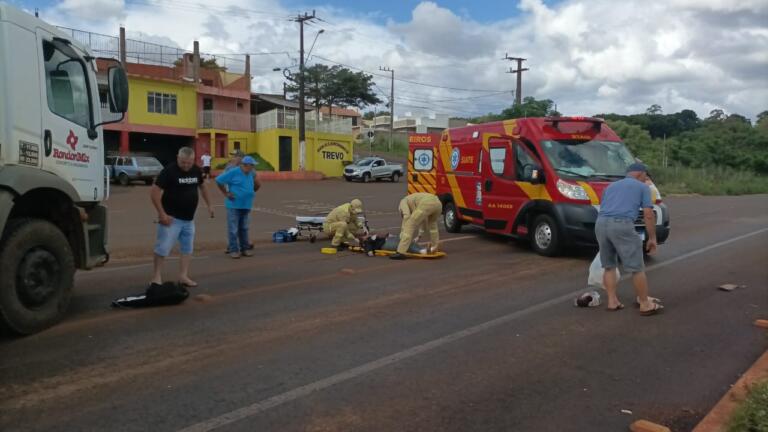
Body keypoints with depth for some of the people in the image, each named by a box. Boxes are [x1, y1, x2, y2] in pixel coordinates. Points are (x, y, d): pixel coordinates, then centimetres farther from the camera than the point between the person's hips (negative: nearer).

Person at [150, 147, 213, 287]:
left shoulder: (196, 170, 2)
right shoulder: (169, 171, -16)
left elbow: (202, 187, 22)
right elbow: (154, 192, -18)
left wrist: (209, 205, 19)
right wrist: (162, 214, -22)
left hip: (189, 218, 6)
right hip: (171, 218, -6)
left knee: (187, 248, 11)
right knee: (163, 247, -4)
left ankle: (183, 276, 19)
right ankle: (157, 276, 10)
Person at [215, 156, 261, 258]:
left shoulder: (251, 173, 9)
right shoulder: (233, 173, -10)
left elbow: (257, 185, 26)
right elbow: (218, 181, -7)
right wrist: (226, 193, -6)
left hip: (246, 206, 6)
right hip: (234, 205, -6)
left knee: (244, 228, 13)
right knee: (233, 229, -2)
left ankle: (245, 248, 21)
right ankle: (233, 250, 4)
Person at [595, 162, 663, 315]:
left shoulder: (611, 186, 30)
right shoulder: (642, 187, 15)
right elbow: (648, 215, 6)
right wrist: (652, 238, 13)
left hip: (600, 224, 6)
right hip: (622, 225, -6)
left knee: (609, 266, 18)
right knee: (637, 268, 5)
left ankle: (612, 301, 20)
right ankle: (645, 304, 12)